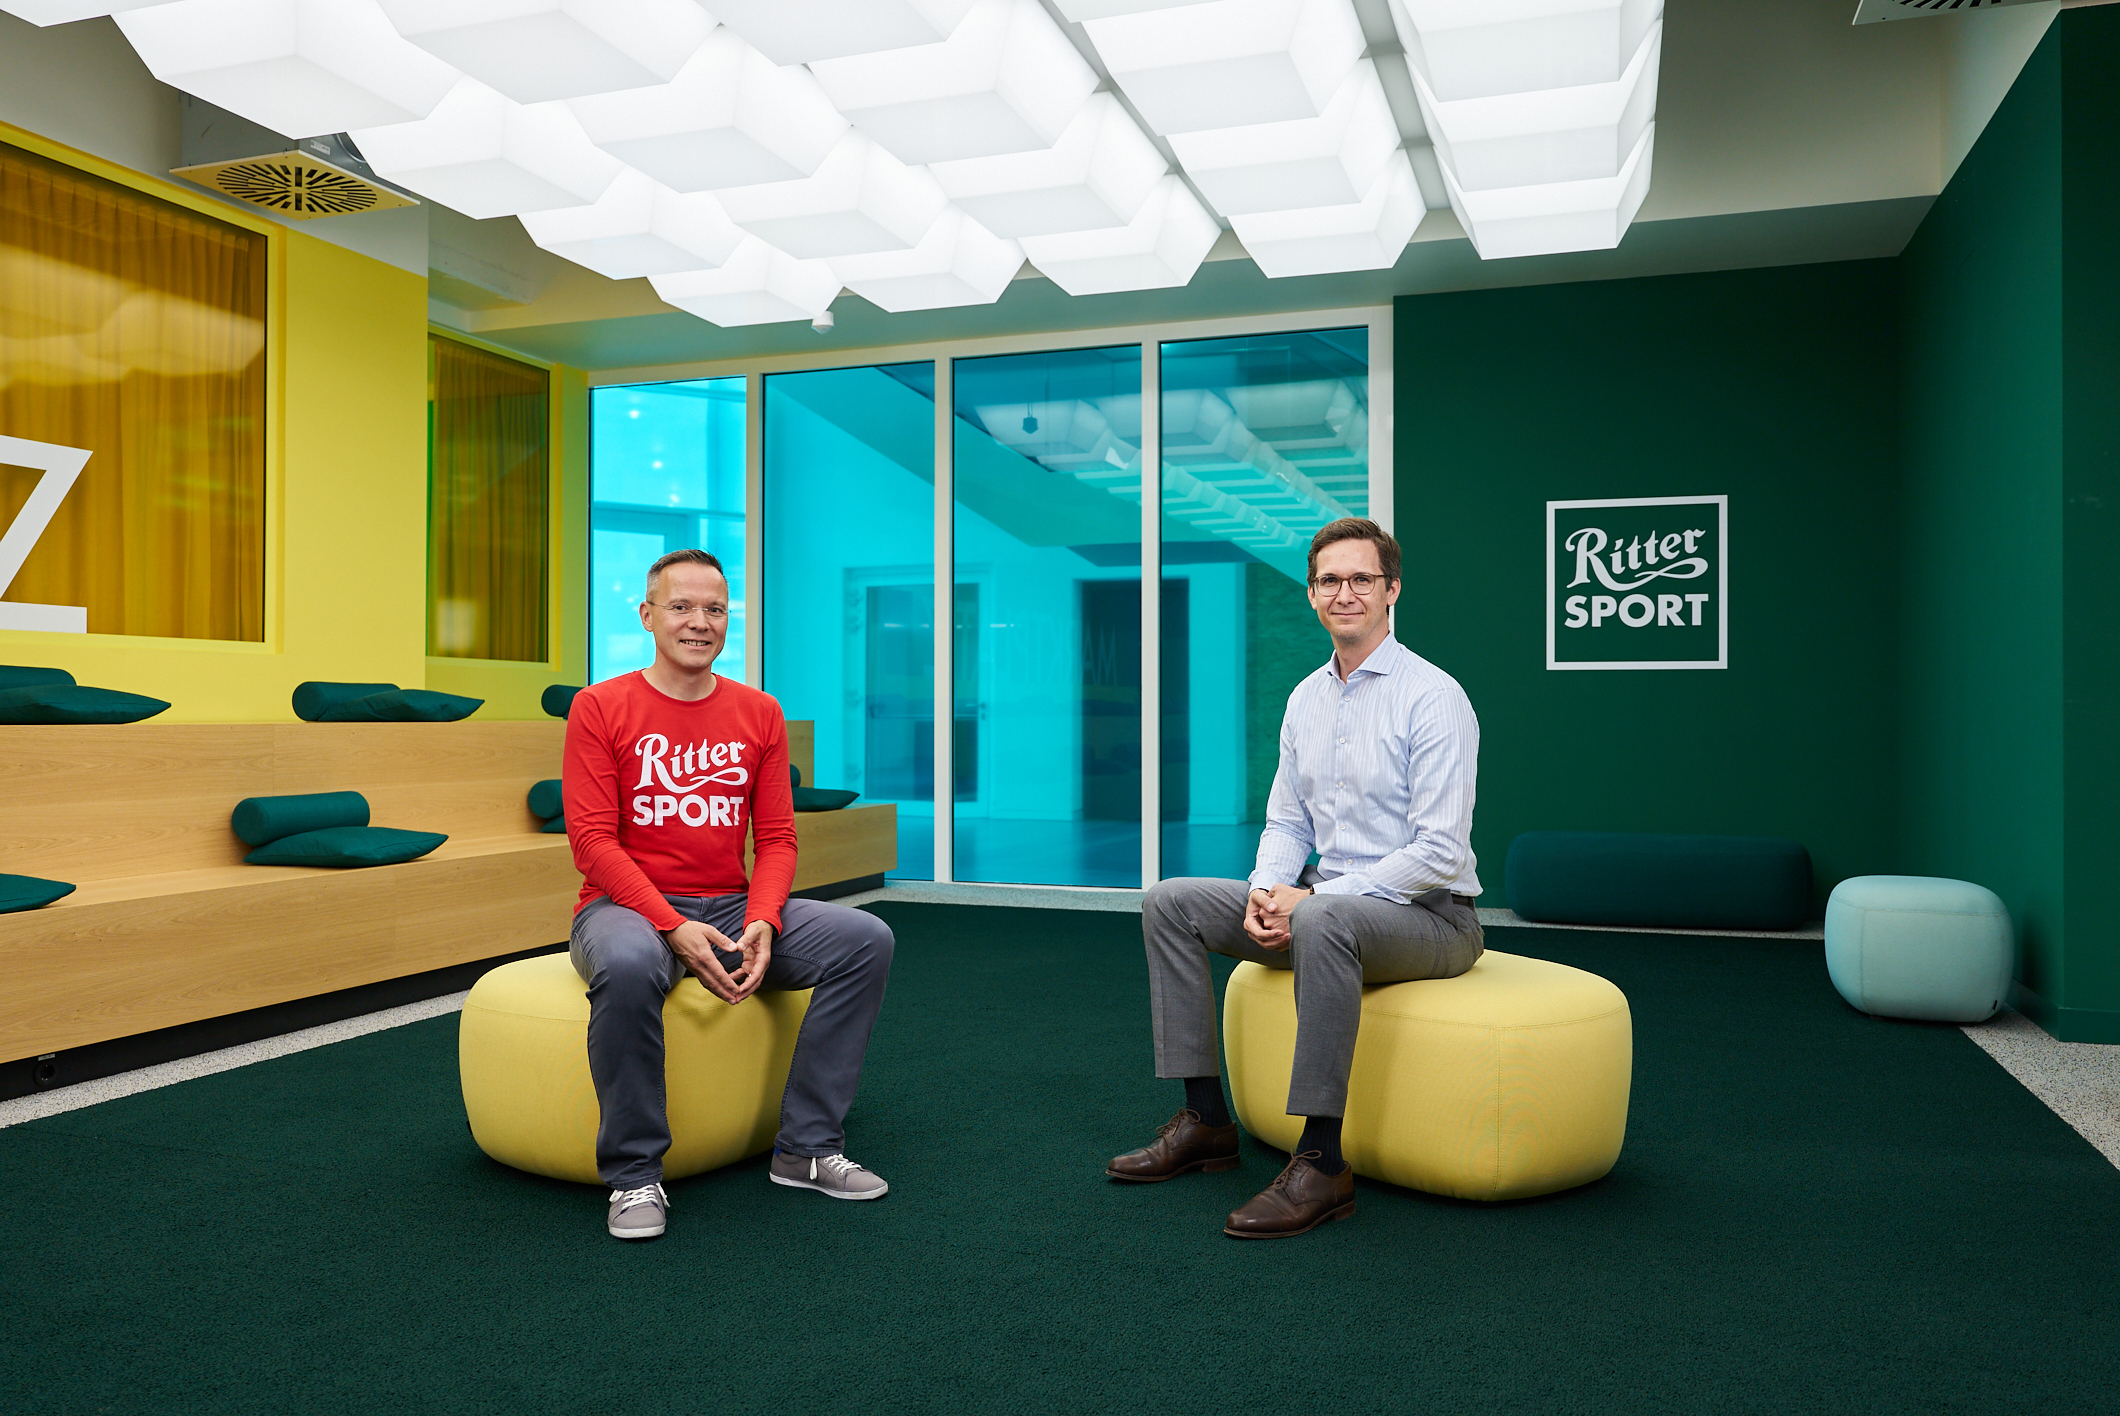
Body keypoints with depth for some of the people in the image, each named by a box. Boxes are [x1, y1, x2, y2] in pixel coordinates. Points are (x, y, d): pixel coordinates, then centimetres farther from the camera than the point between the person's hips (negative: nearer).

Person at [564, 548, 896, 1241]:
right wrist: (674, 928, -22)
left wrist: (761, 924, -15)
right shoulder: (599, 708, -4)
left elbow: (775, 839, 5)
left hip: (730, 907, 4)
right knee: (627, 964, -40)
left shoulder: (759, 714, 7)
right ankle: (634, 1174, -18)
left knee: (865, 939, -16)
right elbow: (592, 840, -10)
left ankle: (807, 1148, -5)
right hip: (626, 906, -4)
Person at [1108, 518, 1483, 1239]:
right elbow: (1286, 821, 13)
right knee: (1171, 902, -3)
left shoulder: (1432, 697, -14)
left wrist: (1309, 897, -22)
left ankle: (1322, 1164, -32)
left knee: (1323, 919, -40)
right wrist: (1266, 891, -10)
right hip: (1326, 902, 8)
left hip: (1429, 916, -8)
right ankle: (1205, 1119, -1)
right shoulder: (1305, 699, 9)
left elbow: (1439, 853, -20)